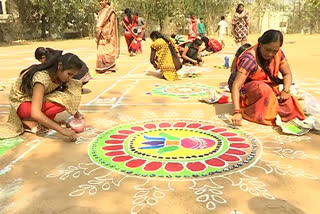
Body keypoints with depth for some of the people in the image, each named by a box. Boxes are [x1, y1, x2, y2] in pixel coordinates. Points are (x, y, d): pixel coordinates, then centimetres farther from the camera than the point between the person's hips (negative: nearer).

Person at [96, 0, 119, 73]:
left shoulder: (110, 10, -4)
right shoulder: (102, 11, 18)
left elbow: (112, 23, -12)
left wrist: (109, 34, -20)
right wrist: (98, 33, 13)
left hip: (107, 34, -7)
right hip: (102, 35, 7)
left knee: (108, 51, -7)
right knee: (101, 52, 4)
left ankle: (110, 68, -1)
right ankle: (102, 68, 8)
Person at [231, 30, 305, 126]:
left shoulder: (278, 54, -6)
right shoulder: (249, 59, -25)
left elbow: (287, 73, 5)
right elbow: (236, 86, -30)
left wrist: (286, 90, -17)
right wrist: (237, 112, -41)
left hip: (270, 93, 6)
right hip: (248, 95, -5)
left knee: (290, 104, -20)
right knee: (263, 88, -36)